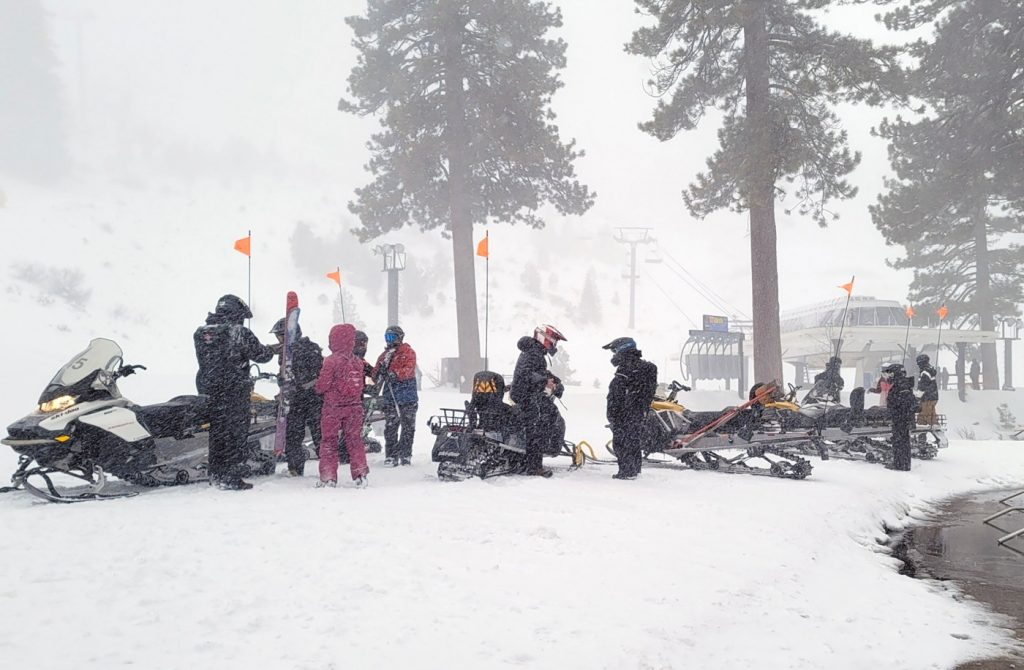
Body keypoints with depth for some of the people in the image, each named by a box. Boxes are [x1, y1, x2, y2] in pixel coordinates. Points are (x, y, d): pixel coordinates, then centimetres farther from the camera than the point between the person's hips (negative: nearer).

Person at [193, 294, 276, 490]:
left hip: (208, 390, 6)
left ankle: (216, 475, 21)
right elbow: (260, 355, -7)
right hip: (234, 391, -6)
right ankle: (232, 478, 1)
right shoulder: (240, 333, -12)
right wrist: (271, 350, 16)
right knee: (235, 433, 1)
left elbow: (204, 359, 14)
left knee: (215, 432, 15)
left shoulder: (200, 334, 6)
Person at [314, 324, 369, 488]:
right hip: (355, 406, 4)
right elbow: (361, 384, 8)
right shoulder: (357, 361, 1)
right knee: (354, 440, 12)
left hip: (333, 407, -4)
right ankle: (361, 474, 10)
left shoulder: (331, 360, -15)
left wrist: (318, 387, 8)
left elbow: (322, 386, -13)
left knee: (329, 441, 7)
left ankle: (328, 477, 7)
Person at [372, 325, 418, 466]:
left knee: (408, 428, 2)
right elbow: (375, 377, 10)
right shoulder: (384, 356, 16)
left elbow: (409, 369, -14)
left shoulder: (408, 352, 3)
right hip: (389, 398, 3)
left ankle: (405, 455, 10)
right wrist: (382, 368, -11)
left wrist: (396, 374, -29)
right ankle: (390, 456, 0)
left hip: (408, 398, -3)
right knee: (390, 428, -3)